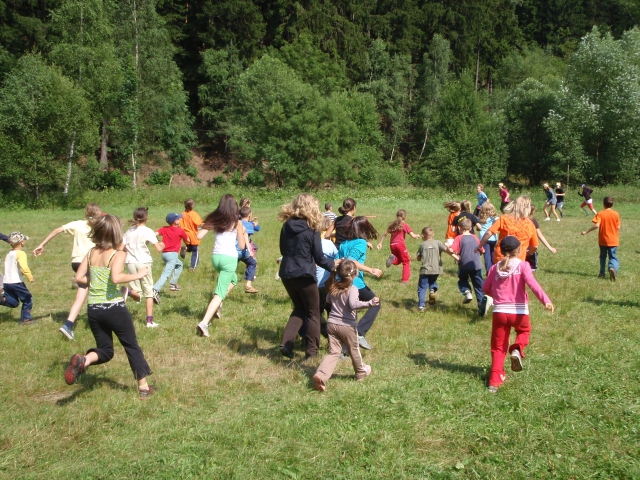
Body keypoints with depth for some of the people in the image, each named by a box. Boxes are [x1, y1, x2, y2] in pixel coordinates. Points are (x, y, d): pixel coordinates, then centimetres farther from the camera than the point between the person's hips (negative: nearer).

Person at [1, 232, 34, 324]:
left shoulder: (8, 254, 15)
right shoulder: (20, 253, -10)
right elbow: (24, 267, -24)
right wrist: (30, 277, -17)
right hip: (16, 282, -7)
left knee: (14, 303, 14)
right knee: (28, 299, 7)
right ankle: (26, 318, 5)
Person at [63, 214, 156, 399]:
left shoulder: (91, 253, 6)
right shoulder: (118, 254, -11)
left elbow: (79, 278, 5)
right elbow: (116, 278, -27)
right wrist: (137, 275, -14)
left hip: (94, 310, 5)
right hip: (114, 309, -5)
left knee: (105, 351, 18)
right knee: (132, 346, 12)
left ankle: (83, 361, -14)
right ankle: (143, 387, 17)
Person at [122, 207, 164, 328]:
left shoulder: (129, 231, 9)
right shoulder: (147, 231, -5)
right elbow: (159, 248, -10)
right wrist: (161, 245, 11)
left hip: (130, 263, 3)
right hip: (143, 262, -3)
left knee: (138, 295, 9)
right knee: (148, 292, 8)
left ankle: (128, 291, -24)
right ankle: (150, 321, 3)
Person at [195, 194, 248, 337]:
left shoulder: (215, 220, 5)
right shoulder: (237, 223, -2)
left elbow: (199, 236, -2)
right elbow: (241, 246, 3)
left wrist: (205, 225, 15)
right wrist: (244, 234, 18)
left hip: (216, 257, 5)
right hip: (230, 258, -5)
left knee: (233, 279, 32)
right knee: (220, 293, -5)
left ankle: (218, 304, 14)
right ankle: (204, 323, -19)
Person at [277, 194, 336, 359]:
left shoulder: (286, 226, 2)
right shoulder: (312, 229, -12)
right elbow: (319, 257, -8)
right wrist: (333, 265, 9)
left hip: (286, 273, 5)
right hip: (304, 275, -5)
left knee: (299, 308, 22)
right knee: (313, 313, 12)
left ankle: (286, 343, 8)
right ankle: (311, 350, 16)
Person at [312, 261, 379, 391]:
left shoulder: (333, 287, 3)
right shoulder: (352, 289, -18)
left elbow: (328, 300, 21)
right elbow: (353, 304, -33)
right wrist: (370, 303, -36)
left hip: (332, 323, 5)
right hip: (347, 326, -5)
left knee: (333, 352, 4)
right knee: (354, 351, 17)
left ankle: (320, 376, -15)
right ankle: (361, 372, 40)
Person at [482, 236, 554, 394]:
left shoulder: (495, 268, 5)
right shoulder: (523, 265, -5)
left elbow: (485, 288, 11)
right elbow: (532, 284, -20)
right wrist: (546, 300, -30)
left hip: (499, 312, 2)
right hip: (519, 312, -2)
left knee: (498, 348, 12)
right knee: (524, 330, 32)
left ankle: (495, 381, 6)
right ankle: (517, 350, 3)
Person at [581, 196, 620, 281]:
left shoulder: (600, 214, -9)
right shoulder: (616, 214, -4)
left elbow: (596, 225, -22)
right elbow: (618, 227, -2)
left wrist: (586, 232, -15)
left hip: (603, 240, 0)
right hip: (613, 241, 0)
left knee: (603, 257, 17)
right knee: (613, 257, 3)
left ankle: (602, 273, 20)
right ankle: (613, 268, -27)